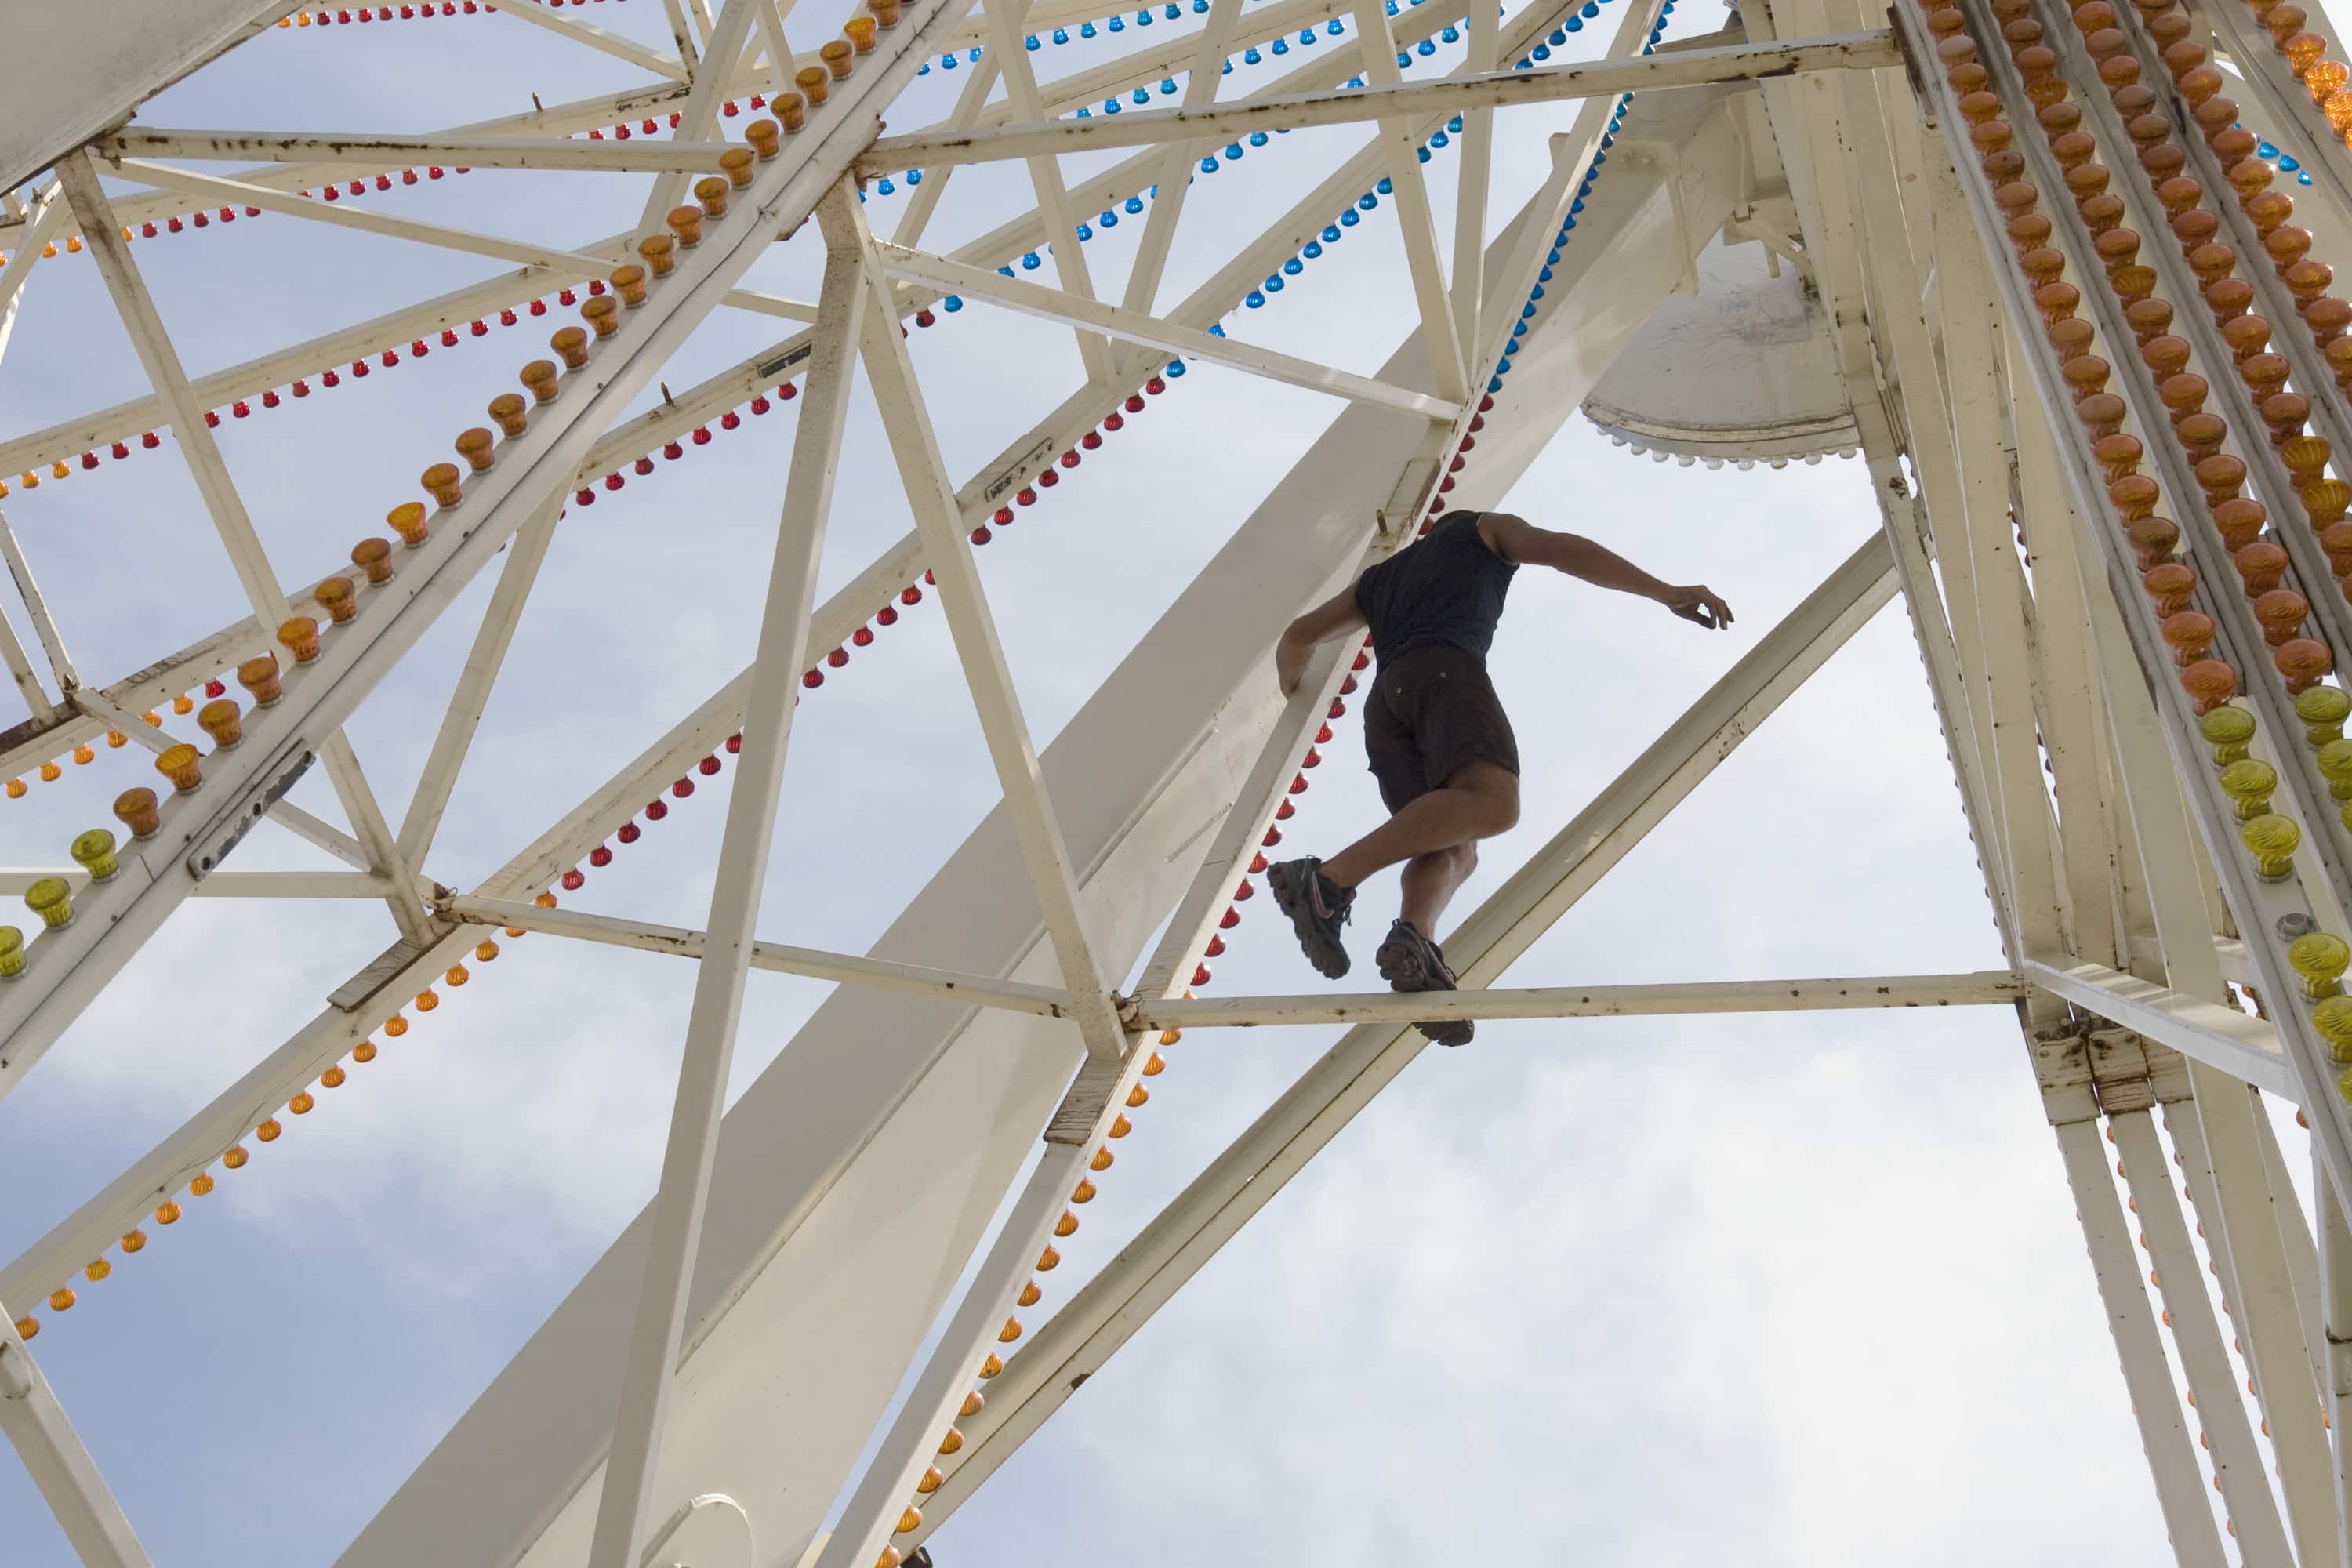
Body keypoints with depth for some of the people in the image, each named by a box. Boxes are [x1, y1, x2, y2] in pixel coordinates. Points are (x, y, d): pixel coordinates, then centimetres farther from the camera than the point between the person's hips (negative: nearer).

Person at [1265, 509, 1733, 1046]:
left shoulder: (1380, 577, 41)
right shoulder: (1489, 530, 30)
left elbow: (1298, 637, 38)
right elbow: (1562, 549, 12)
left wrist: (1292, 693, 59)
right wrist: (1669, 593, 5)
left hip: (1384, 699, 6)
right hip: (1446, 673, -6)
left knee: (1454, 852, -6)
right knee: (1492, 802, -27)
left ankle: (1413, 934, -40)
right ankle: (1329, 881, -41)